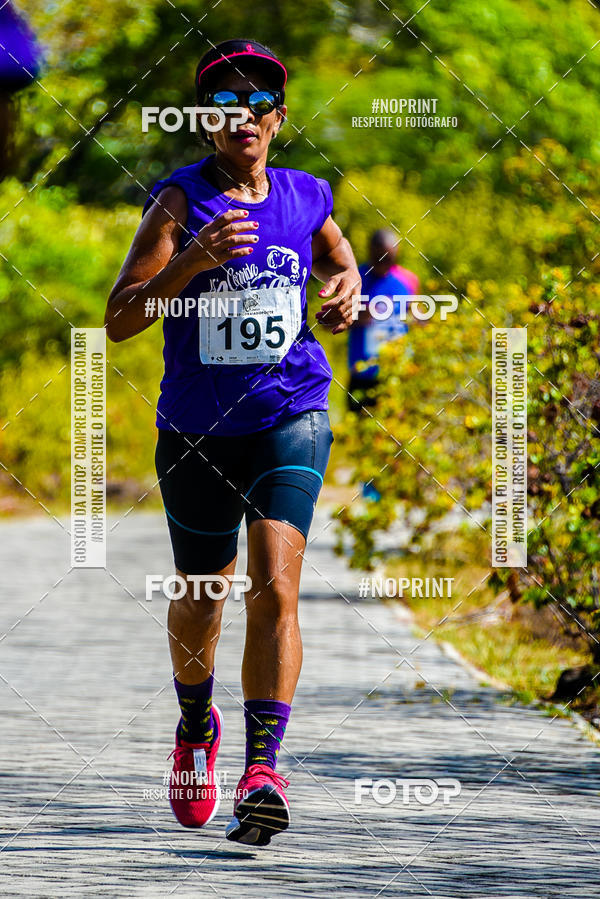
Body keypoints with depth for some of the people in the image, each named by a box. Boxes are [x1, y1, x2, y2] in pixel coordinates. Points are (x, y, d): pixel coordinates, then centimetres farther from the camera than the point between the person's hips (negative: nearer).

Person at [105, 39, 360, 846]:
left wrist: (345, 291, 2)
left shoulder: (305, 201, 3)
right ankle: (196, 726, 46)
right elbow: (120, 320, -16)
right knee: (200, 599, 15)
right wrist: (195, 259, -31)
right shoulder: (179, 201, -7)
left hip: (290, 421, 0)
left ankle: (262, 773, -26)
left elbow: (341, 259, 26)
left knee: (275, 587, -19)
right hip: (197, 433, 0)